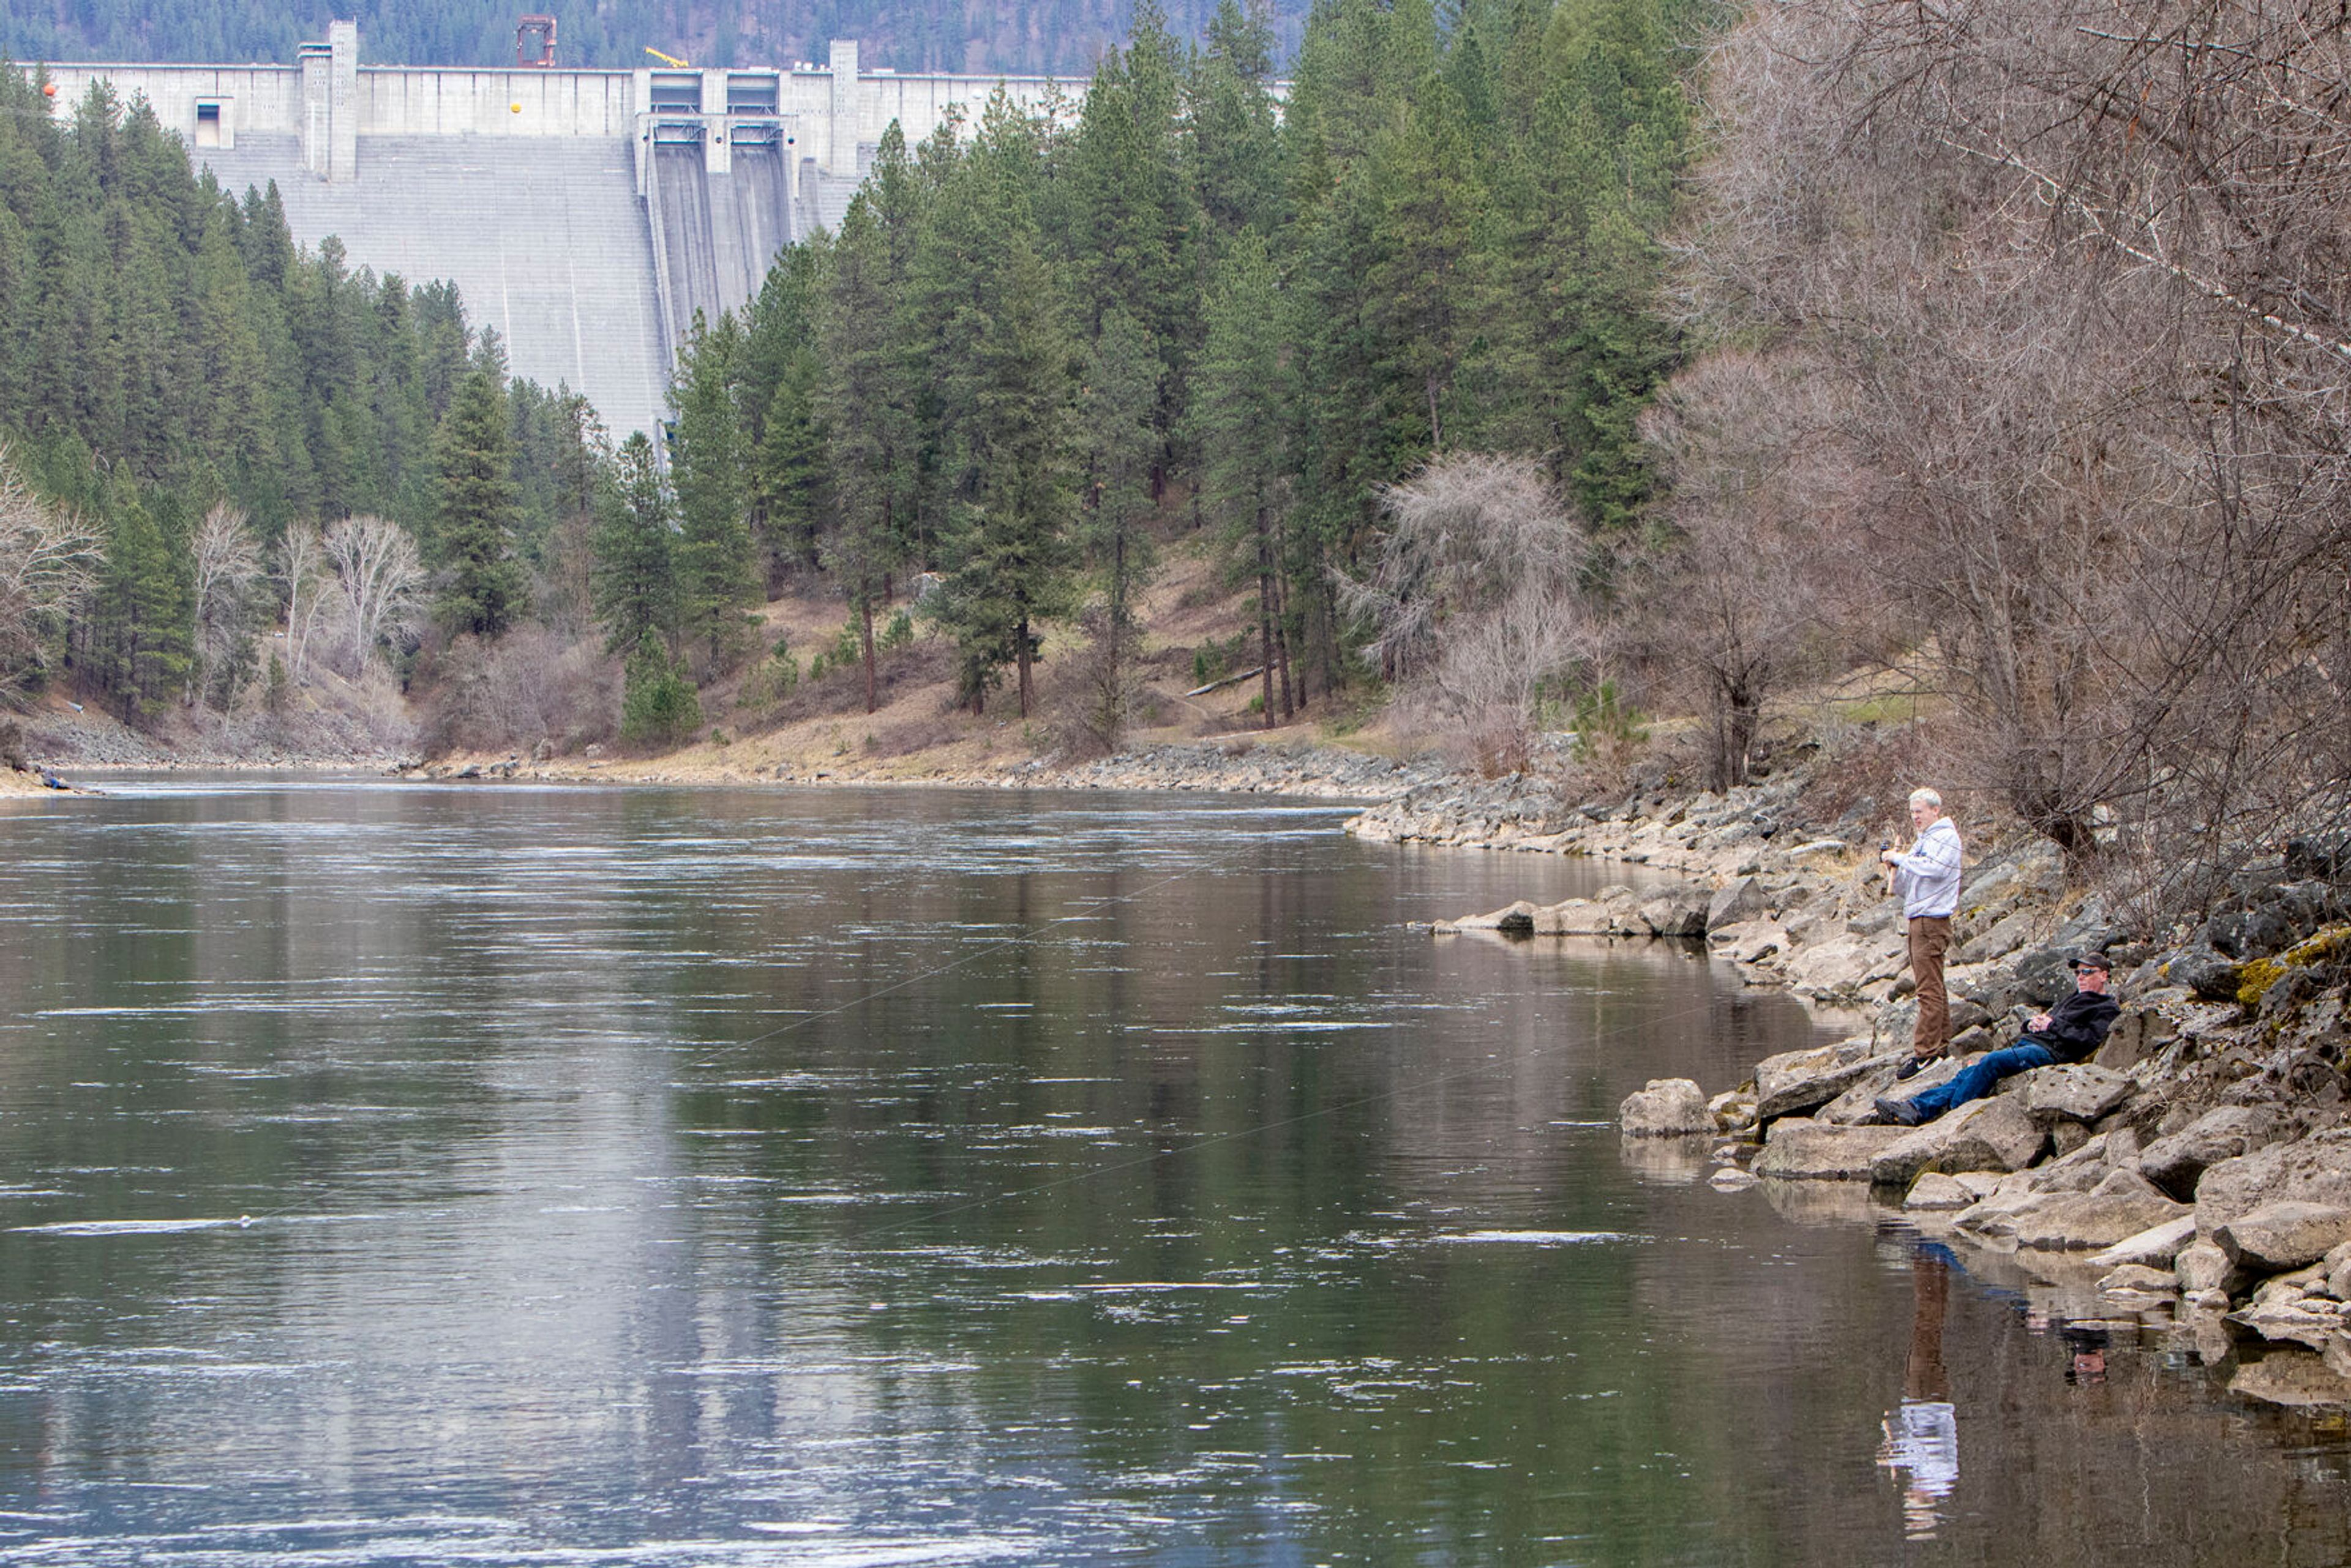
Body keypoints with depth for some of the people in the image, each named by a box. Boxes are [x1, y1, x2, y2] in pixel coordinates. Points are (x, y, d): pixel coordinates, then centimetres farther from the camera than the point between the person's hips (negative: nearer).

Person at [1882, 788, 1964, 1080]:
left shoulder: (1946, 837, -5)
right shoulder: (1922, 841, 22)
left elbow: (1935, 869, -24)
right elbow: (1905, 888, 23)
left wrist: (1900, 858, -14)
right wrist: (1894, 867, 4)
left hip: (1933, 921, -10)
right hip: (1919, 921, 10)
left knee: (1929, 990, -12)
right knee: (1933, 989, 13)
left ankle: (1924, 1052, -16)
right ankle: (1941, 1045, 17)